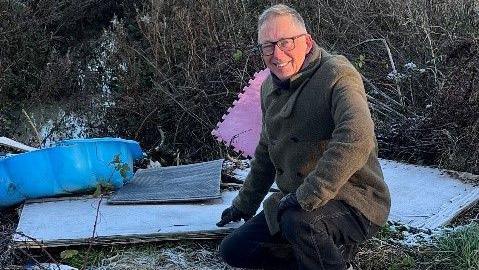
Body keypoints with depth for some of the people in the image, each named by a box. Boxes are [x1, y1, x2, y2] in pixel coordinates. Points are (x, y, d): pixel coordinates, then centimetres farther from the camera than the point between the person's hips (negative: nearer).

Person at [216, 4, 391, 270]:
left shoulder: (337, 75, -19)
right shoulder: (270, 88, 8)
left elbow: (356, 140, -36)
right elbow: (265, 153, 23)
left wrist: (305, 197, -34)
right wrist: (244, 206, 29)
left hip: (354, 205, -8)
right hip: (295, 204, 8)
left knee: (299, 220, -38)